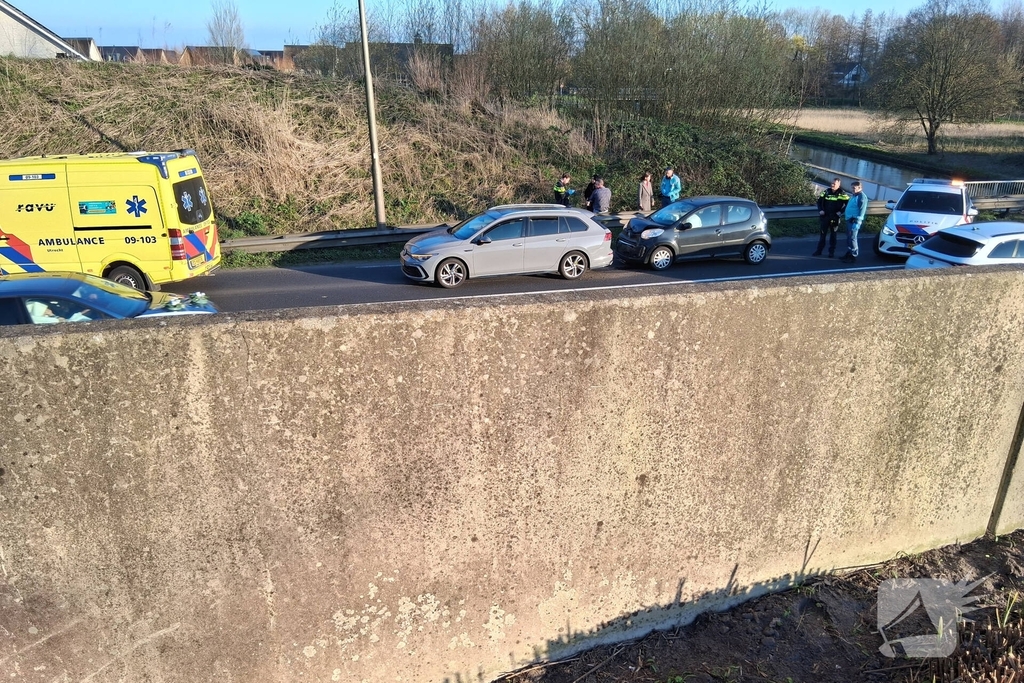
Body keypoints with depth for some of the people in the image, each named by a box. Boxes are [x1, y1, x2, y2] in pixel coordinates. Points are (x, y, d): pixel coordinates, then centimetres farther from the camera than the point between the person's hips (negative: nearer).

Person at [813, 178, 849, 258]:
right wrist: (820, 210, -1)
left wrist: (841, 212, -12)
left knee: (833, 235, 7)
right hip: (824, 216, 3)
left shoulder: (842, 193, -6)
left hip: (835, 217, -3)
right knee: (822, 234, 7)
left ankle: (831, 252, 14)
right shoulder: (827, 191, 3)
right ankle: (819, 250, 15)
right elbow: (819, 200, 11)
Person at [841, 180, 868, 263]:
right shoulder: (853, 195, 18)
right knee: (848, 238, 15)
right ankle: (849, 254, 24)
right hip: (849, 219, 9)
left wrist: (857, 222, -23)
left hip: (854, 220, -9)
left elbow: (862, 210, -18)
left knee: (852, 238, -8)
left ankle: (853, 257, -5)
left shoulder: (862, 197, -12)